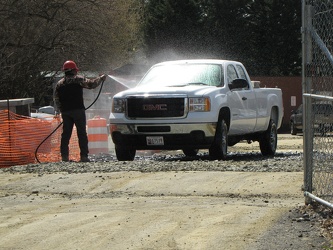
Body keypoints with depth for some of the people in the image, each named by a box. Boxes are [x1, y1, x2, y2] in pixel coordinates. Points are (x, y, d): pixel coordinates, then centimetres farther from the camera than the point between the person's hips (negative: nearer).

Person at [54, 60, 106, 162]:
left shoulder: (59, 84, 12)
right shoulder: (78, 79, -3)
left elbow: (56, 99, 13)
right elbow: (91, 84, -7)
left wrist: (58, 110, 23)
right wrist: (100, 79, 9)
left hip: (65, 112, 5)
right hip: (78, 110, -5)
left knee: (66, 134, 7)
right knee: (82, 133, -2)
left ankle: (64, 156, 1)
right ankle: (84, 156, -7)